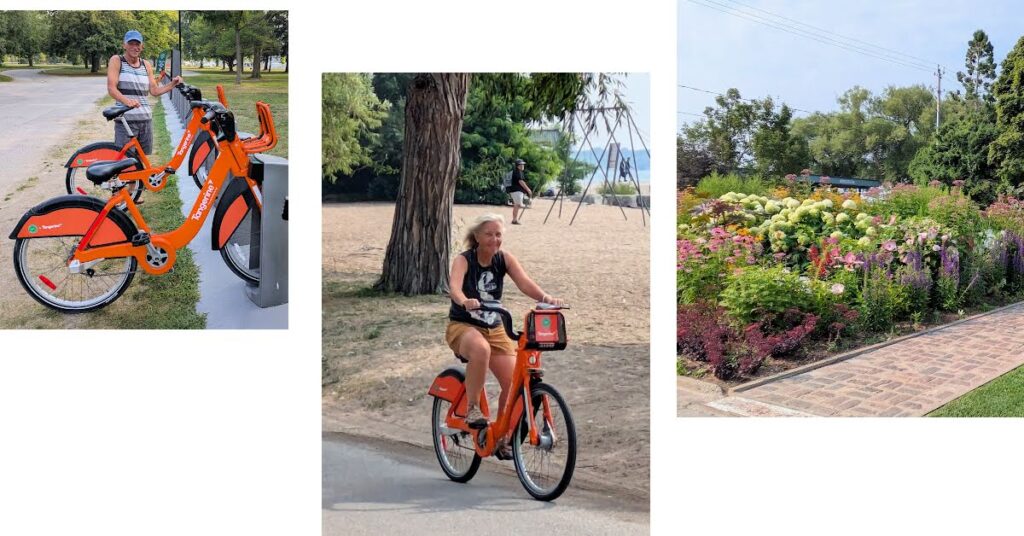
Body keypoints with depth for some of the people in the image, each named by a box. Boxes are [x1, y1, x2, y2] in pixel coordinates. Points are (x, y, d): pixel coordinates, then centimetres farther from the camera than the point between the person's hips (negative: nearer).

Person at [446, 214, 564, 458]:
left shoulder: (504, 259, -3)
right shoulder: (464, 260, -13)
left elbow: (524, 282, -19)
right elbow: (454, 286, -33)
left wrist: (546, 298, -40)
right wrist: (465, 301, -56)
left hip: (494, 328, 4)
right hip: (462, 326, -4)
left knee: (513, 380, -12)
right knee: (481, 349, -39)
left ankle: (501, 437, 7)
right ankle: (472, 408, -22)